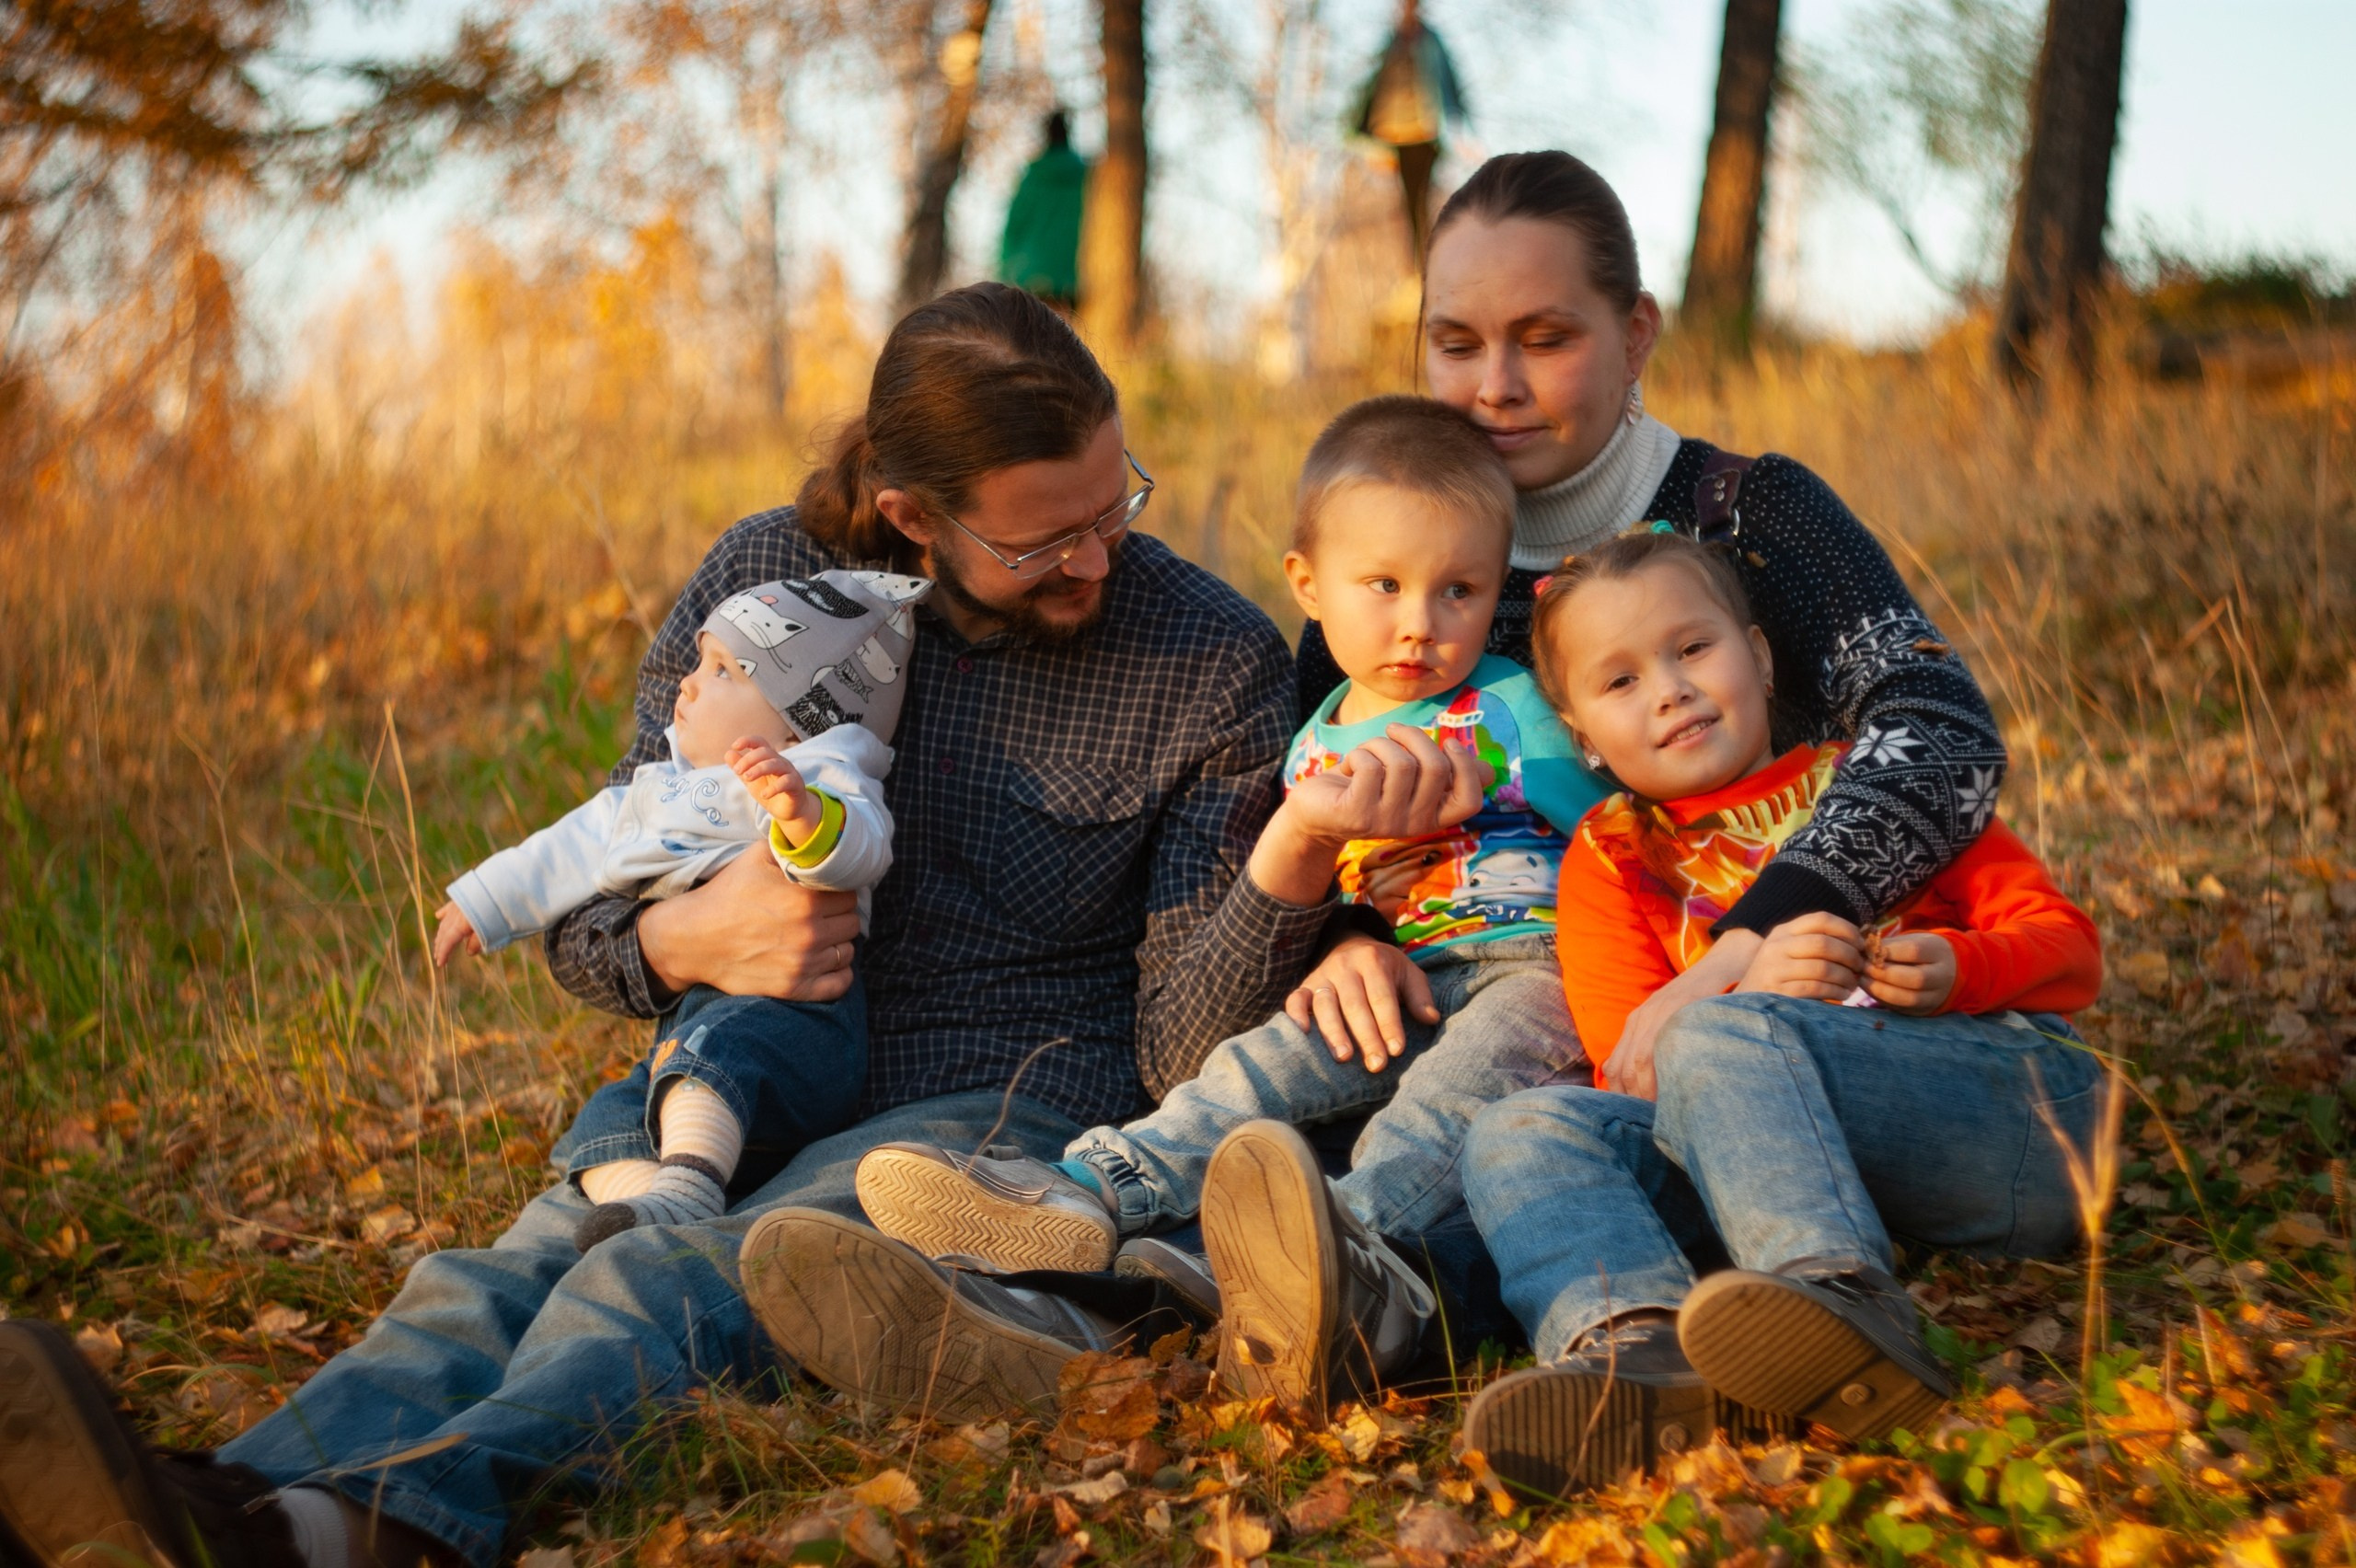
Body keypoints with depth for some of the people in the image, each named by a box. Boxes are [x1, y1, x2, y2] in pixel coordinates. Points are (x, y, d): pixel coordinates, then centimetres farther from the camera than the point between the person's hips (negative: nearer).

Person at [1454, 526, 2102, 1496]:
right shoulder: (1609, 860, 21)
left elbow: (2068, 949, 13)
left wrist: (1960, 969, -11)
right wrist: (1745, 987, -16)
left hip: (2012, 1102, -2)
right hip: (1788, 1151, 3)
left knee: (1721, 1040, -30)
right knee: (1521, 1130, -19)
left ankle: (1839, 1302, -57)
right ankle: (1631, 1346, -49)